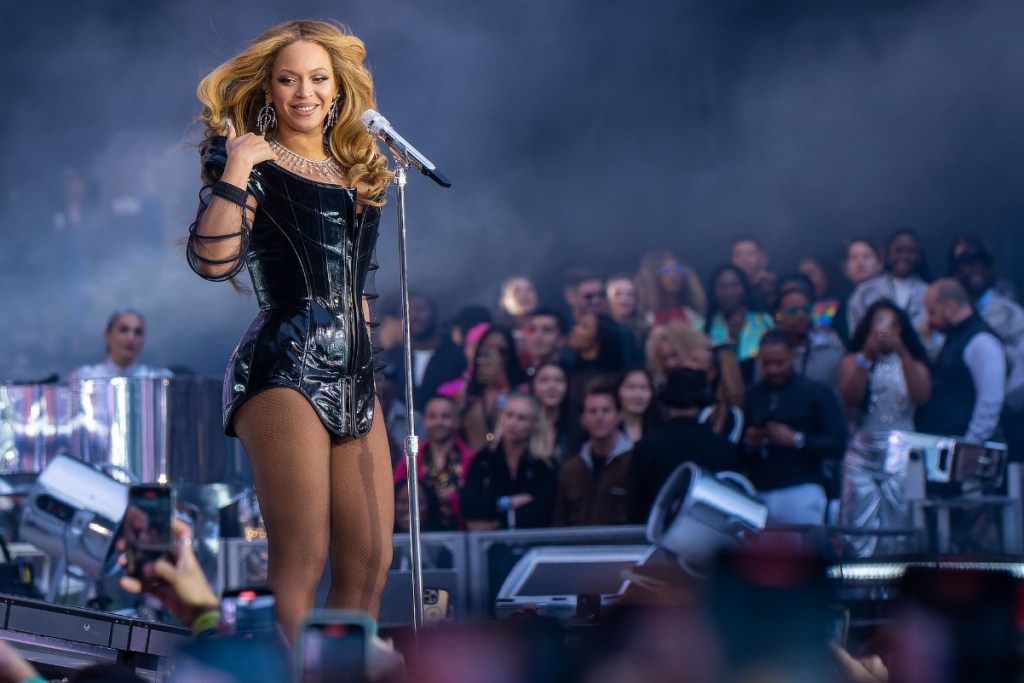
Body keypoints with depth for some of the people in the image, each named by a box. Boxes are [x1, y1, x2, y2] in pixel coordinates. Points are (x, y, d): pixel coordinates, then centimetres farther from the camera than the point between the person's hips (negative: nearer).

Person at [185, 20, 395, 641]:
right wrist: (237, 165, -17)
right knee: (301, 561, -14)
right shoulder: (256, 166, 0)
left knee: (370, 564, 2)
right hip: (287, 368, -7)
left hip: (355, 378, 7)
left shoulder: (358, 171, 20)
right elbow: (212, 259, -18)